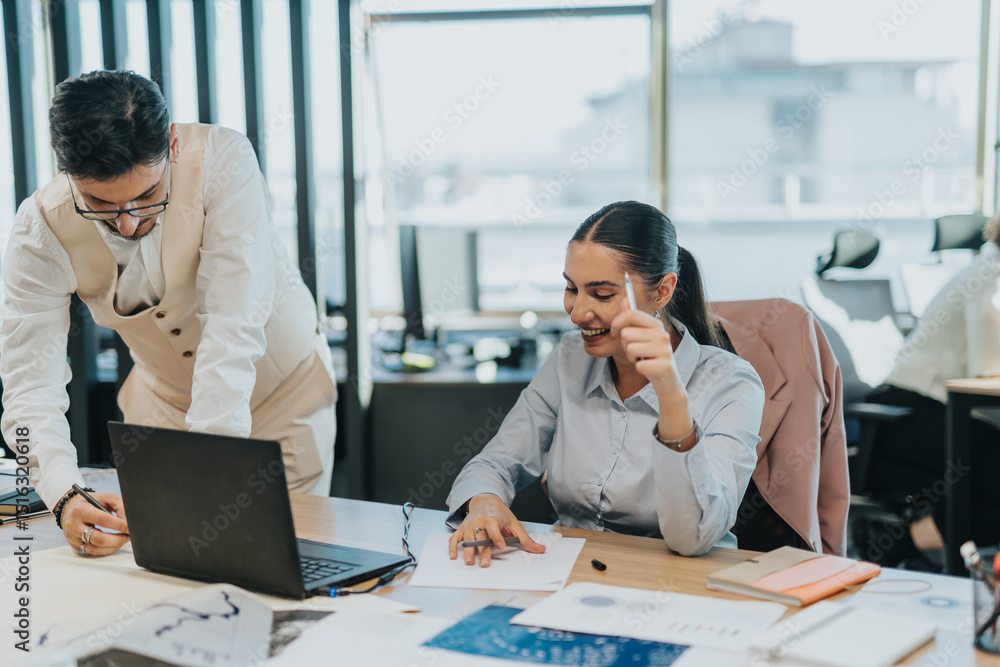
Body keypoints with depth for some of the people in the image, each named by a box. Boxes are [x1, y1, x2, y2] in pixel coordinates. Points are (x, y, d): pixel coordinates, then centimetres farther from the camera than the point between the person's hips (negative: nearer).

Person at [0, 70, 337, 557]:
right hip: (165, 402, 2)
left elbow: (233, 330, -37)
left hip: (280, 386, -2)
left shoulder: (223, 159, -31)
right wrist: (64, 496, -44)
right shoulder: (40, 230, -23)